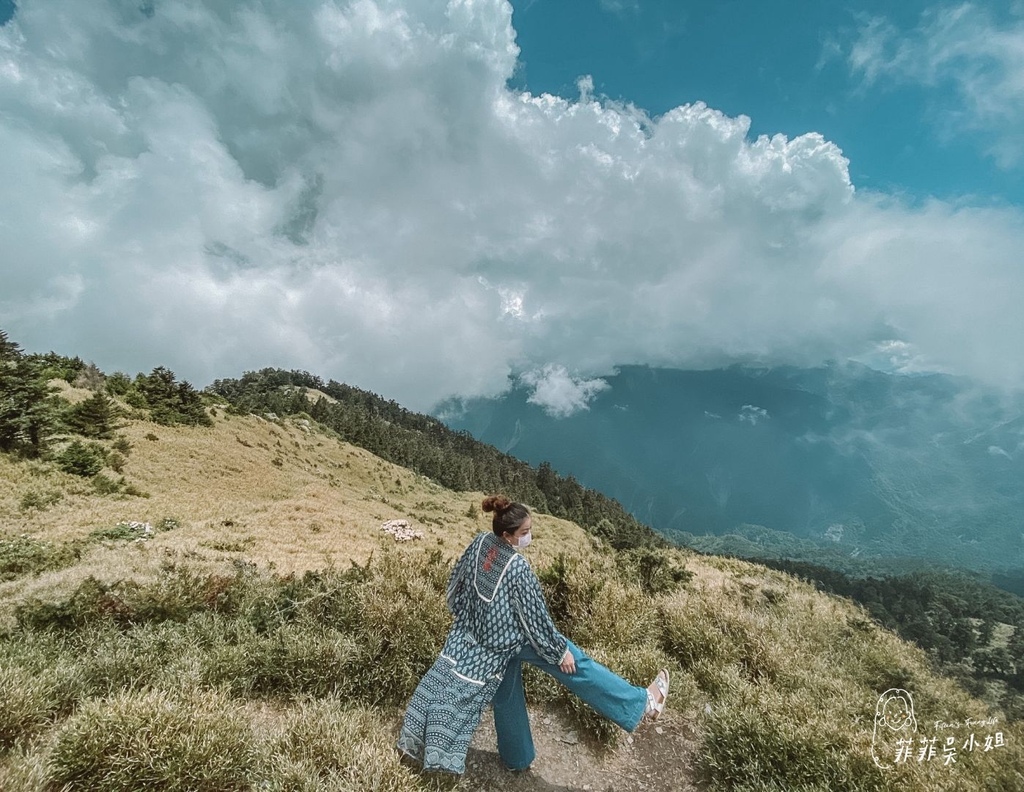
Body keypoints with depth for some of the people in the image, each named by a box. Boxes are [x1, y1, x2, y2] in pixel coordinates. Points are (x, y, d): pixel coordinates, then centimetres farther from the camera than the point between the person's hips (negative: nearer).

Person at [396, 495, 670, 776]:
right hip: (512, 638, -7)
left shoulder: (480, 543, -11)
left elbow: (456, 584, 4)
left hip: (476, 635, 7)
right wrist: (560, 651, -8)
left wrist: (466, 617, 20)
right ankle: (641, 703, 13)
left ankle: (516, 758, 45)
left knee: (505, 695, 25)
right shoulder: (517, 567, -32)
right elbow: (535, 616, -22)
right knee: (577, 665, 3)